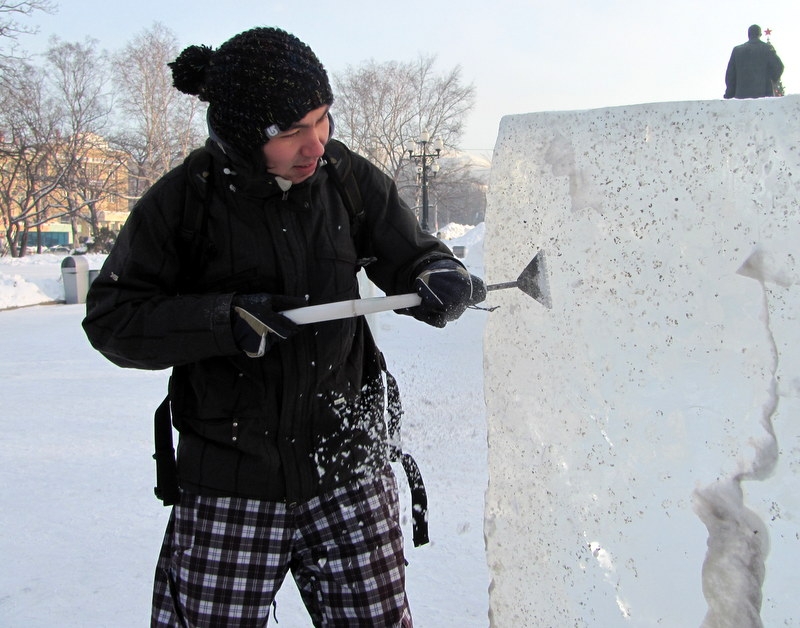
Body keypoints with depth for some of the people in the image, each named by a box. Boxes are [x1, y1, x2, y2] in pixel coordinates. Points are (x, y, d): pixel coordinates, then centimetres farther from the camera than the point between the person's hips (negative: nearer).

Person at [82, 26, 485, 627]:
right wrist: (224, 321, -21)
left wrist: (441, 276, -15)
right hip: (229, 479, -1)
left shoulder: (350, 179, -1)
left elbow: (411, 254, 8)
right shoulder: (184, 201, -9)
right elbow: (111, 318, -7)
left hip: (347, 465, 2)